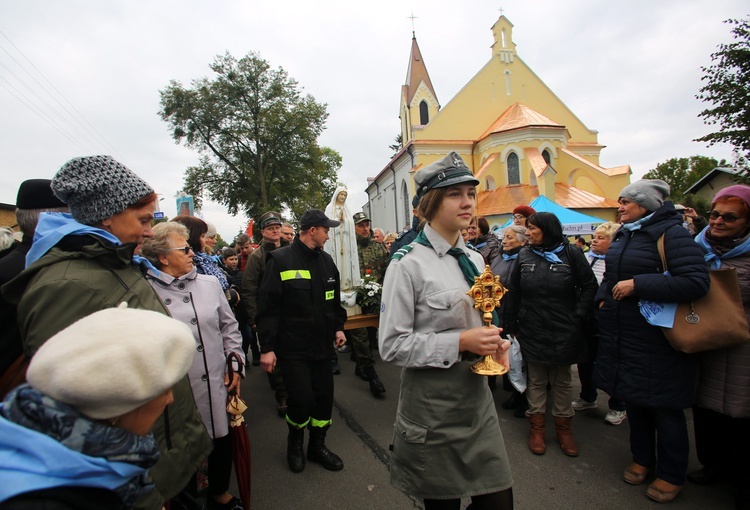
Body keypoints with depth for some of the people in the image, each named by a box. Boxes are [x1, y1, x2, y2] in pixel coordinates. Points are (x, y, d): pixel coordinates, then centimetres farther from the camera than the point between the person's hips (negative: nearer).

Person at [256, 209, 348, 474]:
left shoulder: (326, 260, 9)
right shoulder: (281, 260, -10)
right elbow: (268, 307, -11)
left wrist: (338, 327, 10)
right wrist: (267, 347, -13)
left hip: (322, 344, 6)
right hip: (293, 347, -6)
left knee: (324, 396, 10)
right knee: (301, 398, -6)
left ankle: (317, 445, 34)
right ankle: (295, 442, 27)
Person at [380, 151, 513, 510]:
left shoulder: (474, 260, 7)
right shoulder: (408, 264, -15)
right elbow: (392, 345, -16)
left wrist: (494, 344, -1)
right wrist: (460, 343, -22)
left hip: (477, 395, 6)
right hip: (432, 403, -6)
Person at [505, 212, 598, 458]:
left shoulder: (571, 254, -6)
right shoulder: (524, 256, 1)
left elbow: (589, 286, 0)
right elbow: (513, 293, 3)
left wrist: (579, 316, -8)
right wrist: (511, 325, 2)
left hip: (564, 333, -1)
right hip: (532, 332, 2)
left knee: (563, 381, 14)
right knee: (536, 381, 12)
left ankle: (563, 426, 30)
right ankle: (536, 426, 26)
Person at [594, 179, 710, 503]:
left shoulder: (671, 232, -14)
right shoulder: (623, 235, 9)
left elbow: (696, 282, -24)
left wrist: (637, 285, -26)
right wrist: (604, 296, 4)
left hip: (658, 339, -7)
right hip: (622, 336, 7)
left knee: (665, 408, 9)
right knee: (633, 399, 19)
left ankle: (671, 475, 29)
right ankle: (642, 459, 39)